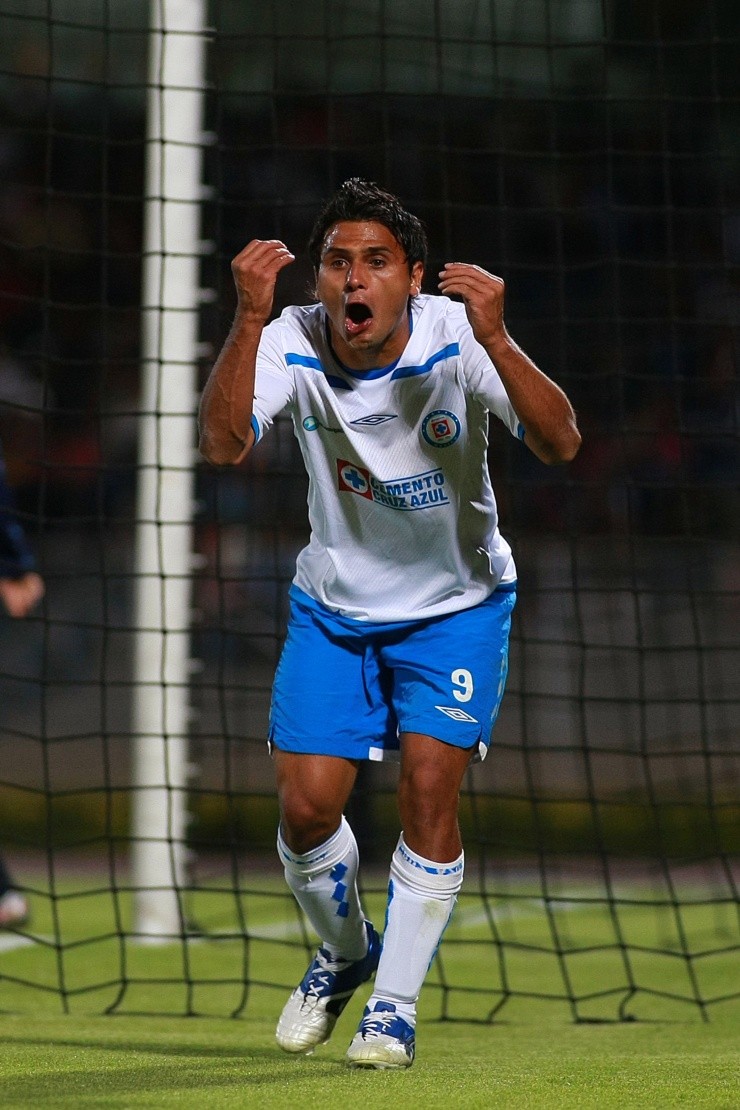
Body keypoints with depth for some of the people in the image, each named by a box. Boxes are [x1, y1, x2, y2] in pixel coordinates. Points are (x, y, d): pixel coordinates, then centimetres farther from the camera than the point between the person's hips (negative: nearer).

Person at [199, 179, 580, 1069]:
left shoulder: (456, 338, -22)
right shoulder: (291, 345, -19)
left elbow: (559, 443, -33)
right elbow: (221, 443, -35)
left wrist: (495, 340, -48)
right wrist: (249, 318, -46)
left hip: (456, 602, -2)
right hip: (335, 605, 2)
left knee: (428, 789, -13)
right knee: (305, 805, -4)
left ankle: (395, 1003, 5)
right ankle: (344, 952, 27)